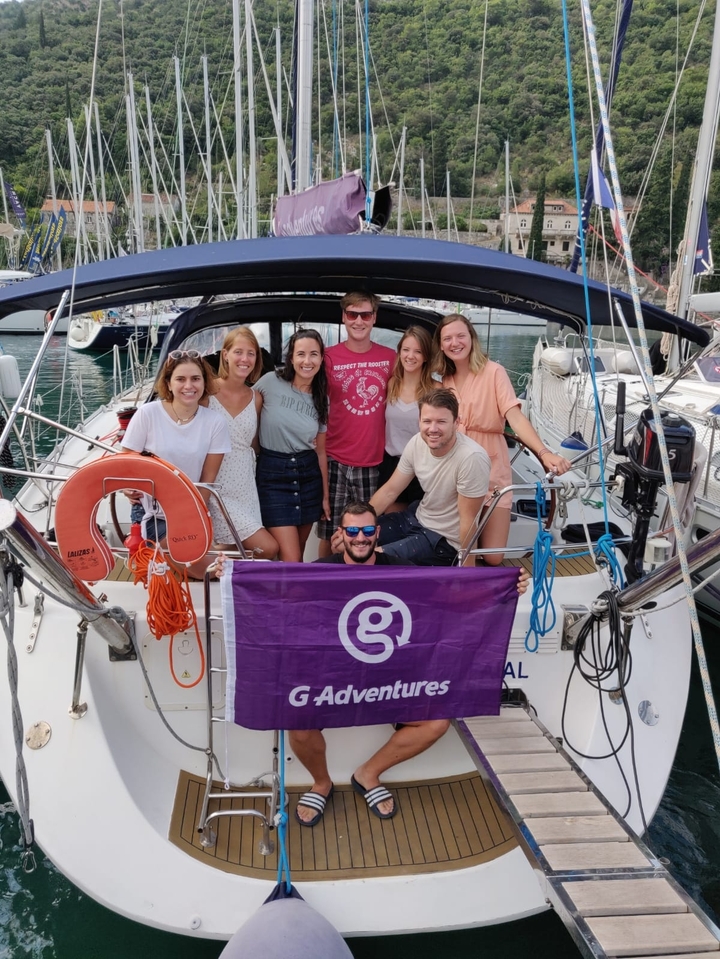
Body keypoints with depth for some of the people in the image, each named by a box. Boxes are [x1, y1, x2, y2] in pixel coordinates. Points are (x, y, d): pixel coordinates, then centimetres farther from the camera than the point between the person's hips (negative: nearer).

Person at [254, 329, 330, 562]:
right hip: (273, 475, -5)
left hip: (308, 475, 5)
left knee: (298, 555, 15)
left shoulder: (321, 400, 7)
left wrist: (325, 496, 12)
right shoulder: (270, 382, -7)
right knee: (290, 558, -9)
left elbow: (321, 451, 12)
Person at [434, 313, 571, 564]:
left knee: (492, 557, -4)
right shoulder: (445, 380, 6)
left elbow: (515, 417, -23)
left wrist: (544, 453, -37)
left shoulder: (493, 372, -11)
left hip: (491, 473, -4)